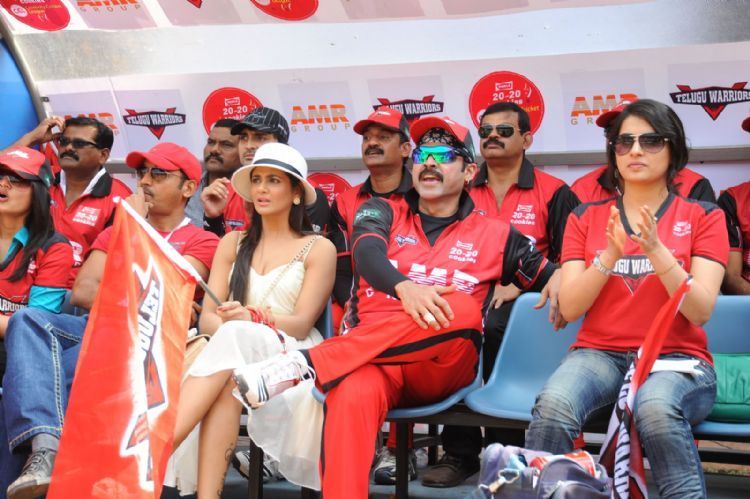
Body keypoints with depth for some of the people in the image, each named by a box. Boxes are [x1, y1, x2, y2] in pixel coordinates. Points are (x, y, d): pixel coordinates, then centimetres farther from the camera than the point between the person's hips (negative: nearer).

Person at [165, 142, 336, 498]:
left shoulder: (319, 248, 6)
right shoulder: (233, 242, 17)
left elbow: (302, 323, -5)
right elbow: (207, 317, 6)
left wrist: (254, 319, -26)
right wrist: (227, 325, -20)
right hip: (234, 350, 3)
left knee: (235, 339, -36)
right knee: (227, 380, -36)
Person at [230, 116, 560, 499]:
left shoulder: (494, 234, 16)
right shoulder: (382, 212, 16)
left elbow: (554, 276, 17)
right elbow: (367, 255, -6)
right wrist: (405, 288, -29)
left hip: (441, 368, 1)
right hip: (368, 358, 0)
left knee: (463, 309, -34)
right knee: (353, 393, -38)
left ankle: (302, 364, -37)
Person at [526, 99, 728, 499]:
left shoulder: (703, 217, 6)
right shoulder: (585, 218, 11)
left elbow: (700, 312, -7)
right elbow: (569, 309, 0)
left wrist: (656, 250, -20)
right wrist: (610, 255, -15)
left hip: (676, 358, -1)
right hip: (599, 354, 2)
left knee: (656, 408, -39)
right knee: (553, 406, -33)